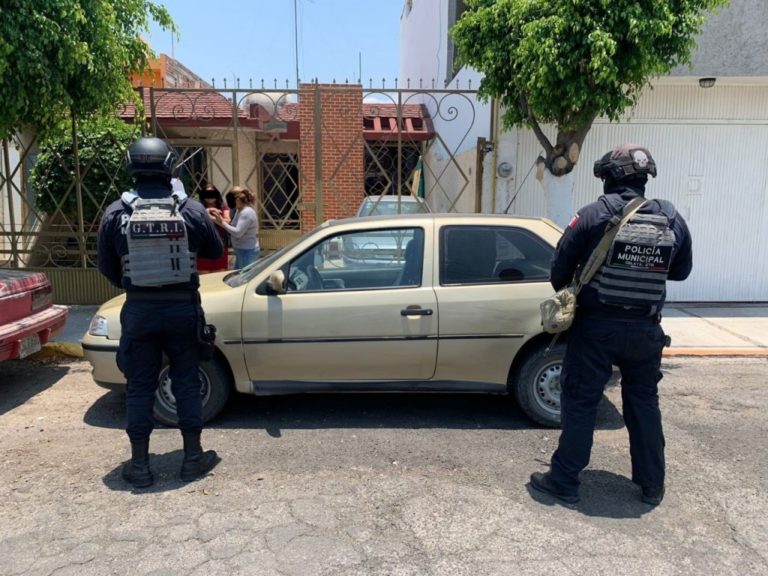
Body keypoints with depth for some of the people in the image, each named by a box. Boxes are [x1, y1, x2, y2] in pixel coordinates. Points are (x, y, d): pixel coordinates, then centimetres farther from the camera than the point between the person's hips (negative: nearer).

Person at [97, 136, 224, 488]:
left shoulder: (116, 213, -5)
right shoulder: (191, 210, -7)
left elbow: (106, 267, 3)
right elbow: (215, 251, 6)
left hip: (139, 310, 0)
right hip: (182, 308, 0)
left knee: (139, 386, 10)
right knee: (186, 383, 11)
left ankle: (139, 465, 18)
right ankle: (193, 458, 20)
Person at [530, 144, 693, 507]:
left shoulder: (593, 216, -10)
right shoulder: (672, 220, 1)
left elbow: (560, 268, -6)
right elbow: (682, 270, 13)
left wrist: (565, 292, 14)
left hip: (597, 327, -4)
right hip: (646, 329, 4)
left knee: (579, 402, 6)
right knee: (644, 404, 18)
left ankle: (563, 481, 14)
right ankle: (652, 486, 29)